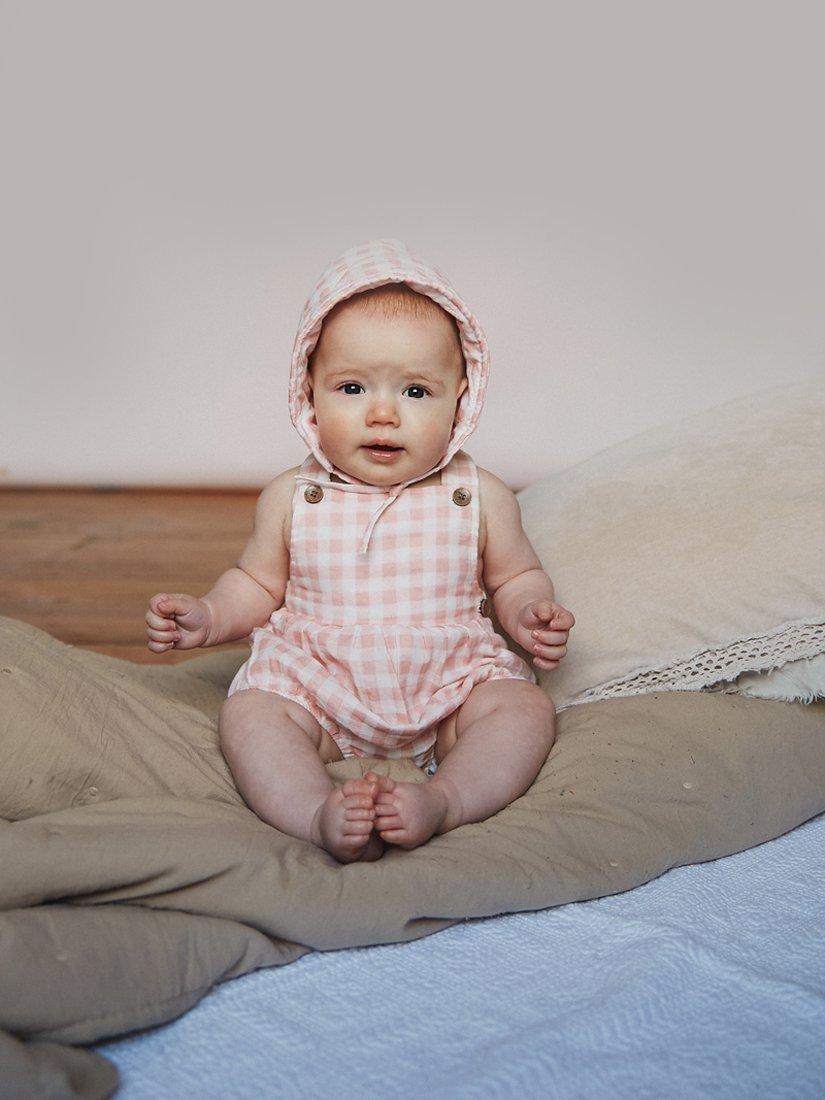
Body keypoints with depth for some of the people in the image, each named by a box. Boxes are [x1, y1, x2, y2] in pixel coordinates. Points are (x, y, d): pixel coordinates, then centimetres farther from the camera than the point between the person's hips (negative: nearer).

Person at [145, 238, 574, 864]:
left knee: (528, 710, -22)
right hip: (314, 686, 0)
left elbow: (515, 578, 10)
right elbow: (258, 585, 11)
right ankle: (320, 815, -38)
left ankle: (445, 801, -37)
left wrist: (529, 616, -12)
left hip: (451, 683, 0)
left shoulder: (479, 497, -2)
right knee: (247, 715, -24)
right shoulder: (292, 498, -1)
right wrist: (209, 617, -8)